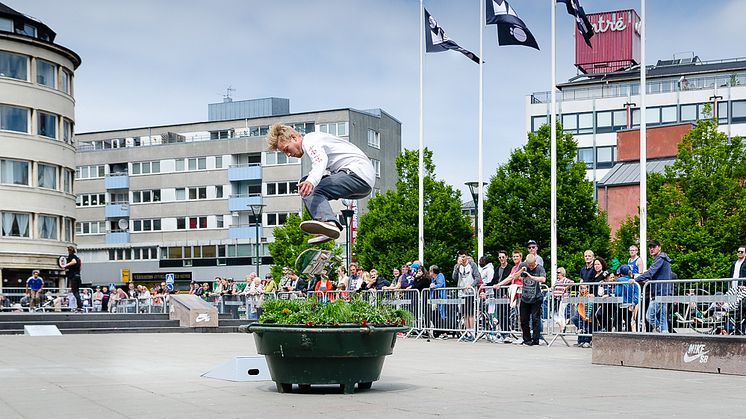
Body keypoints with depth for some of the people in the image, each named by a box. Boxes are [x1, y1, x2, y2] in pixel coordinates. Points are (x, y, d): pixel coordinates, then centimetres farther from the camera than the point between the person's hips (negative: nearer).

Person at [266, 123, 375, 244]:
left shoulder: (309, 140, -5)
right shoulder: (314, 140, 27)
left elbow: (321, 161, -27)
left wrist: (311, 181, -45)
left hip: (359, 174, -11)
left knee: (309, 189, -22)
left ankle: (328, 221, -47)